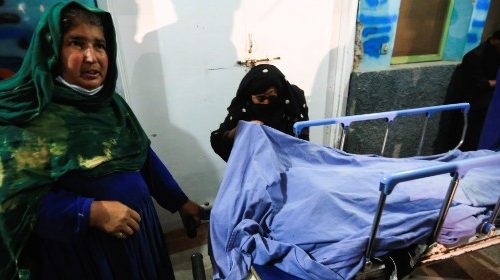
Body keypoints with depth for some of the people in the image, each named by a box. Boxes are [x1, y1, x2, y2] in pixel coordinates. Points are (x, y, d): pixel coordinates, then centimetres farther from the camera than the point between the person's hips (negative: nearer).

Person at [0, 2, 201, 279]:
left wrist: (181, 202, 9)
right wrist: (91, 212, -25)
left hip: (136, 230, 6)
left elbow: (146, 157, 7)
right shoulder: (28, 113, -13)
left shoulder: (112, 103, 4)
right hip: (76, 249, -5)